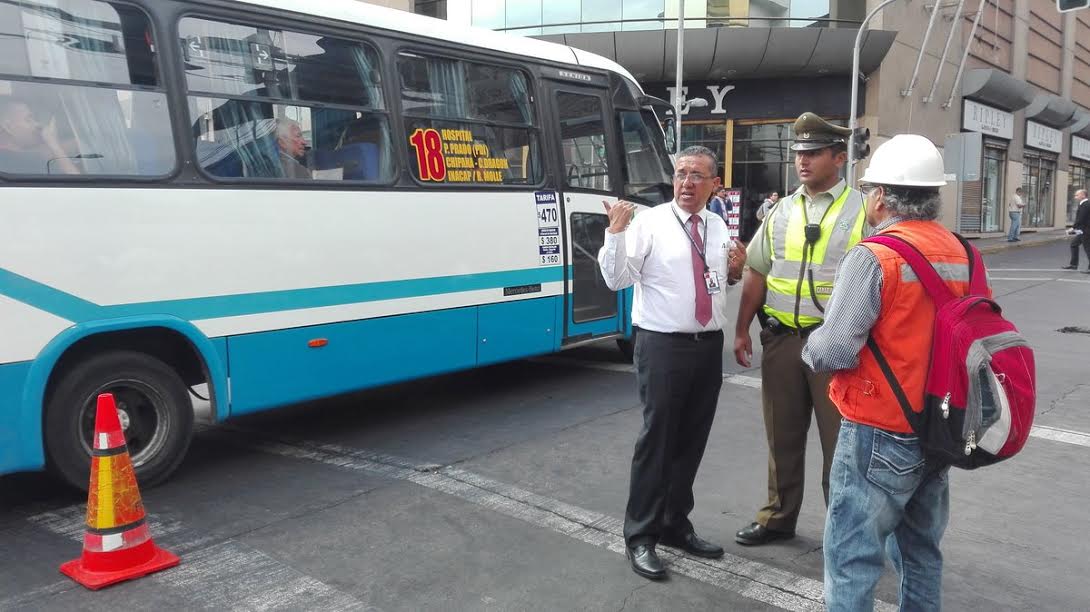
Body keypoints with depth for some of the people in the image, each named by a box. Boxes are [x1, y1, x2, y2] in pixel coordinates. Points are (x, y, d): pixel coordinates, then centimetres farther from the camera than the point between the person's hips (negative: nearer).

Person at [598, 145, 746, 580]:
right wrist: (615, 232, -26)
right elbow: (617, 279, -14)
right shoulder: (649, 222, -6)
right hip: (663, 346, -6)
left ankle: (676, 525, 30)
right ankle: (641, 536, 12)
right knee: (657, 440, -2)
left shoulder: (719, 227, 11)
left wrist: (735, 271, 2)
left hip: (709, 346, 6)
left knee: (692, 441, 14)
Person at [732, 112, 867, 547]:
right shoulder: (781, 213, 10)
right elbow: (756, 274, 12)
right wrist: (742, 330, 9)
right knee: (782, 437, 16)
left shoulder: (862, 212, -4)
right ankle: (778, 518, 32)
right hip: (781, 340, 5)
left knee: (839, 441, 7)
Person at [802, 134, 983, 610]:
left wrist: (810, 348, -2)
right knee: (922, 553, 21)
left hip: (879, 432, -8)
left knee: (852, 559, 1)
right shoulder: (961, 254, 5)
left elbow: (834, 351, -22)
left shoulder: (873, 257, -18)